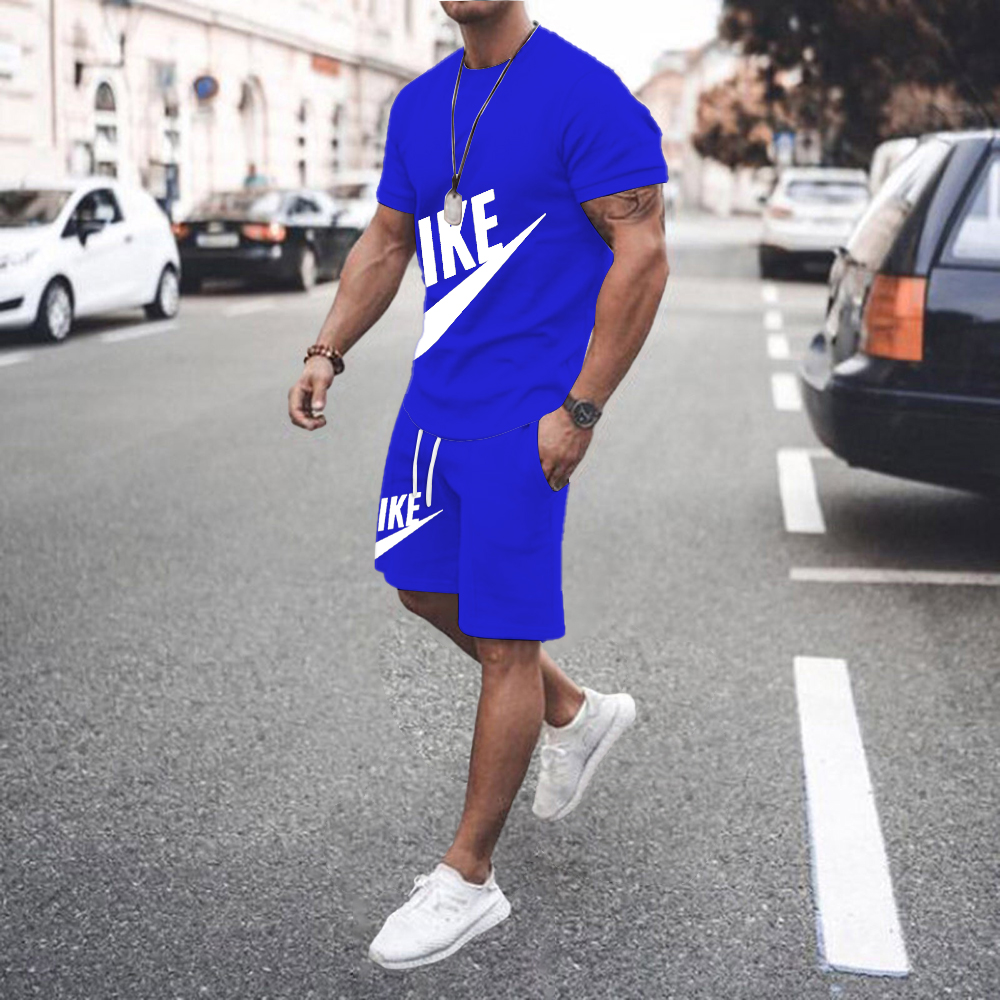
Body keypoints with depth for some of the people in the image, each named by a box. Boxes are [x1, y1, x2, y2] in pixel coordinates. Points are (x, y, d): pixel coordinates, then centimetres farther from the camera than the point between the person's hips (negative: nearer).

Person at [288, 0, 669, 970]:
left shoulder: (583, 94, -13)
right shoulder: (420, 104, 11)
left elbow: (643, 254, -16)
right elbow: (386, 242, 19)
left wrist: (580, 411, -19)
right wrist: (326, 352, 6)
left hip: (522, 415, -8)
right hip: (436, 395, 8)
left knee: (504, 640, -1)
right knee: (426, 586, 18)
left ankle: (468, 879, 12)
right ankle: (576, 713, 40)